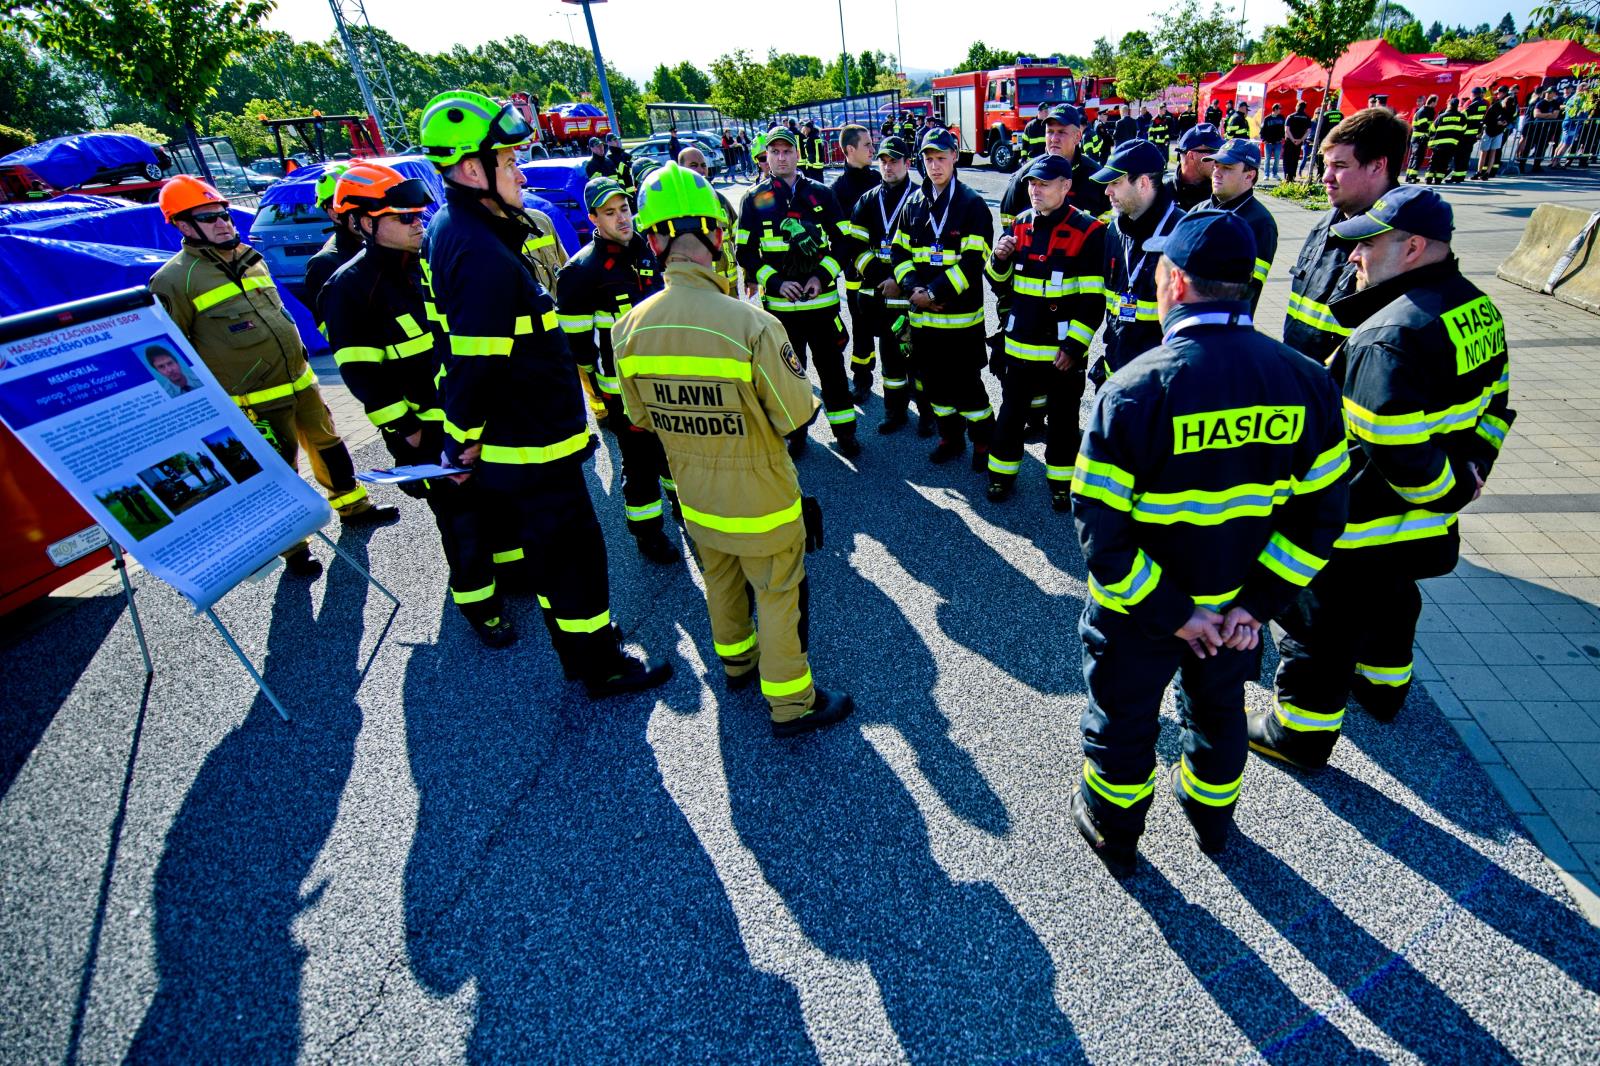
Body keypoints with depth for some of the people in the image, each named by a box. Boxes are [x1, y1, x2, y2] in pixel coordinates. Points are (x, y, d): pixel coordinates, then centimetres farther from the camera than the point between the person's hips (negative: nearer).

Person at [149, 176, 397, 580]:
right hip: (254, 401, -6)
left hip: (299, 380, 7)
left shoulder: (250, 258, 11)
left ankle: (353, 507, 37)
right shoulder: (175, 280, -11)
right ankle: (293, 546, 18)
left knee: (327, 444, 18)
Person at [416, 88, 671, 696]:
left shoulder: (450, 227, 8)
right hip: (530, 447, -10)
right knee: (574, 551, 5)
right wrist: (464, 441, -12)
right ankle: (601, 667, 24)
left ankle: (578, 643, 42)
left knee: (551, 550, 22)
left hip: (509, 443, 10)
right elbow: (475, 366, -25)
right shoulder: (486, 256, -24)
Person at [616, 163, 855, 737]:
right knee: (778, 597, 13)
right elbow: (798, 415, -18)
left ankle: (735, 660, 50)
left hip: (696, 496, 5)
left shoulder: (632, 327, -12)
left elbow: (640, 416, 1)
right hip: (760, 496, -5)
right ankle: (791, 701, 28)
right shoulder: (751, 323, -28)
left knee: (722, 583, 27)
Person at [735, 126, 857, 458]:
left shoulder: (821, 194, 5)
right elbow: (746, 252, 2)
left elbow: (842, 241, 7)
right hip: (779, 303, 0)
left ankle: (844, 430, 20)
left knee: (832, 368, 6)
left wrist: (822, 276, -9)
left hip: (822, 300, 0)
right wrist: (775, 282, -12)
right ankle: (795, 431, 25)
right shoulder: (754, 200, 4)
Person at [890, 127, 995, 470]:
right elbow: (899, 250, 9)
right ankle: (950, 435, 31)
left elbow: (973, 261, -14)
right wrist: (913, 289, -8)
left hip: (961, 314, -5)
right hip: (922, 314, 5)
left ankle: (984, 440, 18)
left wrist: (935, 293, -18)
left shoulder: (972, 204, -6)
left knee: (966, 383, -1)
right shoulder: (914, 204, 11)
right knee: (934, 381, 13)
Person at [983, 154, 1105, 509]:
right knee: (1012, 412, 14)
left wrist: (1074, 346, -16)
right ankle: (1002, 472, 30)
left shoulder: (1088, 231, -10)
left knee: (1063, 419, 11)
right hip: (1019, 344, 4)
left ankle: (1061, 480, 27)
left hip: (1064, 349, -4)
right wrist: (1000, 260, -8)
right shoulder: (1019, 225, 5)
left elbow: (1094, 300, -11)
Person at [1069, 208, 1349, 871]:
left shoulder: (1134, 389, -26)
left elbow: (1101, 529, -26)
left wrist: (1167, 612, -15)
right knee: (1218, 713, 30)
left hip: (1136, 614, -4)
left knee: (1122, 723, 20)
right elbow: (1321, 515, -6)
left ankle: (1113, 835, 44)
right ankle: (1212, 818, 56)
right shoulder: (1307, 382, -10)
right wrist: (1258, 602, -4)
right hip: (1236, 611, 5)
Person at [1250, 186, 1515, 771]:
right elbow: (1495, 402, 14)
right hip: (1423, 523, 10)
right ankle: (1382, 687, 55)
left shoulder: (1388, 338, -29)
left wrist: (1448, 491, -13)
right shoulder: (1478, 310, 4)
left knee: (1320, 627, 7)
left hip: (1357, 527, -10)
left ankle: (1300, 732, 25)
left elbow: (1396, 450, -30)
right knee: (1389, 603, 31)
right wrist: (1472, 467, 10)